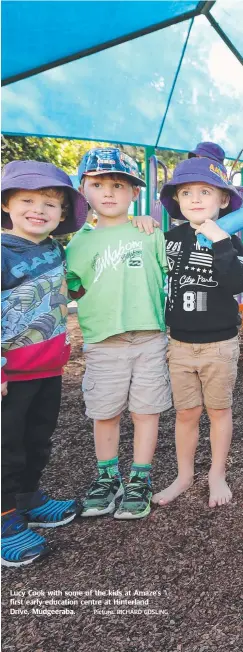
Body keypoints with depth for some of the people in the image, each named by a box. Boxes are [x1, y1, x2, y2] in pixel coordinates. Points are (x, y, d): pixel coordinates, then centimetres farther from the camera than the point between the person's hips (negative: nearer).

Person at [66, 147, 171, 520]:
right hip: (103, 344, 1)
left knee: (146, 410, 7)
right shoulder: (81, 243, 8)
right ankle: (107, 478, 29)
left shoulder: (149, 233, 7)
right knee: (104, 413, 9)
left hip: (149, 338, 0)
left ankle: (140, 481, 23)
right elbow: (72, 290, 12)